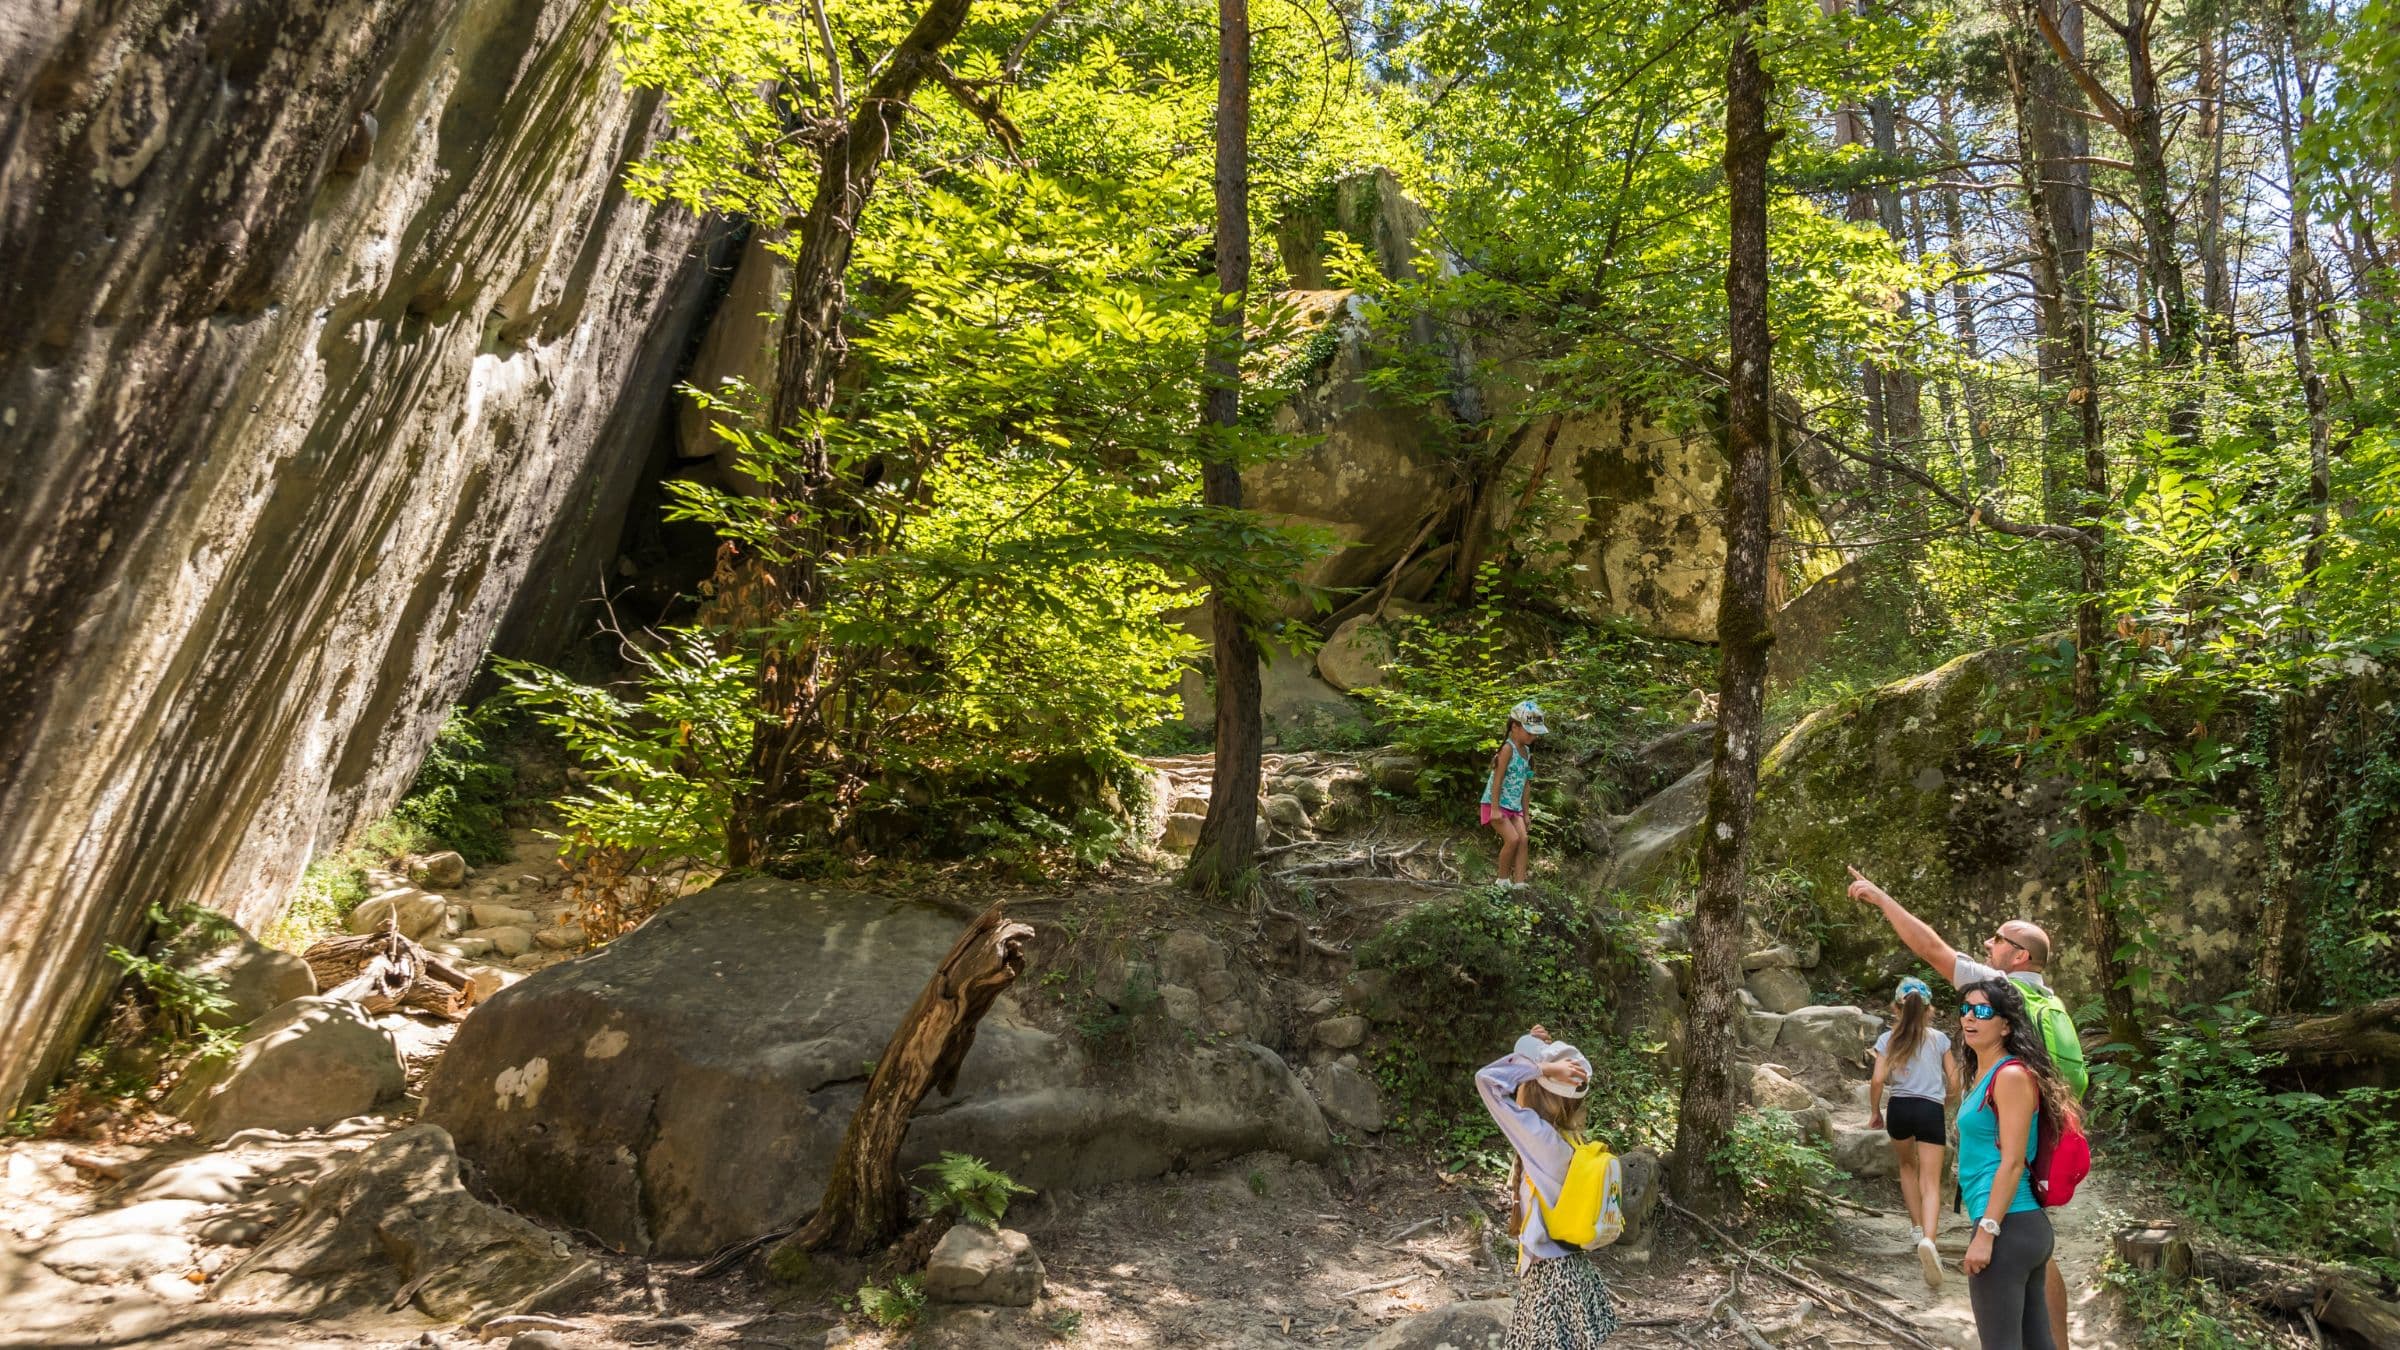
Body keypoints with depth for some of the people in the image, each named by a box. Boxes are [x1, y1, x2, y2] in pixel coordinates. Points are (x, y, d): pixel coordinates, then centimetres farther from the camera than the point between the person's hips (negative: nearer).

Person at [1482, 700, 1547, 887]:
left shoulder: (1526, 751, 10)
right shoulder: (1508, 748, -15)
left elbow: (1524, 784, 15)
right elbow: (1497, 779, -18)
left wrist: (1525, 812, 16)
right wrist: (1495, 808, -22)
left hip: (1514, 806, 8)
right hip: (1497, 804, -8)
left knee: (1524, 840, -6)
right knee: (1512, 839, -19)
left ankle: (1519, 883, -6)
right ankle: (1503, 879, -2)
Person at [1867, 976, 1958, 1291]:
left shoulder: (1888, 1040, 3)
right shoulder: (1939, 1039, 5)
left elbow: (1878, 1080, -7)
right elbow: (1954, 1084, 6)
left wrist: (1874, 1111, 7)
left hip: (1899, 1109, 1)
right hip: (1932, 1111, -1)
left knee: (1907, 1165, 29)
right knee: (1930, 1183, -4)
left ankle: (1918, 1226, 30)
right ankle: (1928, 1239, -27)